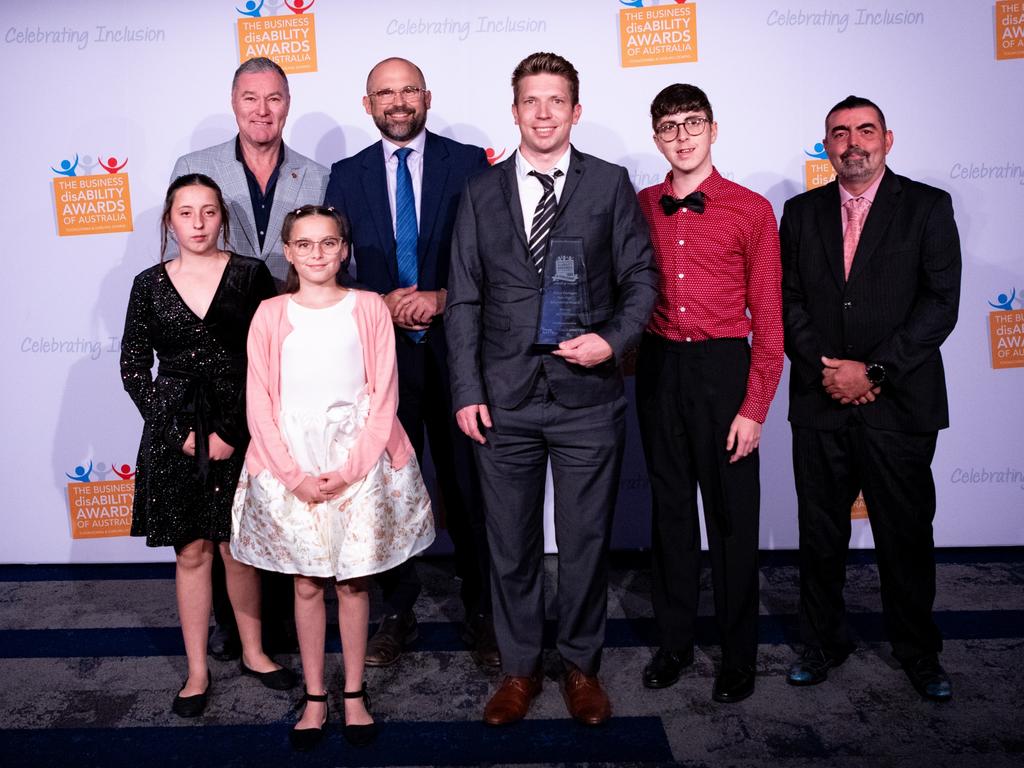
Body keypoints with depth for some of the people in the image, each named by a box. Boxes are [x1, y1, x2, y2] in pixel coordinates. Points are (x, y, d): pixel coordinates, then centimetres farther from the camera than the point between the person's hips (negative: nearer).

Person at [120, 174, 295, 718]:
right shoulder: (149, 285, 2)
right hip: (174, 433, 1)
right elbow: (133, 368, 4)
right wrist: (180, 433, -5)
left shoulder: (250, 275, -2)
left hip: (238, 426, -1)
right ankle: (197, 670, 22)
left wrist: (232, 431, -9)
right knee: (191, 552, 9)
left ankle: (253, 653, 28)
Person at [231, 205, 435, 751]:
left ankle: (354, 695, 24)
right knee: (306, 583, 9)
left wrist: (349, 470, -11)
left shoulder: (369, 308, -1)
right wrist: (294, 475, -9)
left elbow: (384, 396, -4)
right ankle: (315, 698, 23)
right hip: (292, 463, 1)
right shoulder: (270, 315, 1)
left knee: (353, 581, 8)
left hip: (358, 457, 0)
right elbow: (259, 403, -1)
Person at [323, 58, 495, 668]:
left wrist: (442, 298, -14)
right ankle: (398, 613, 26)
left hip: (454, 347, -2)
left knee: (468, 485, 6)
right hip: (382, 351, 2)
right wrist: (383, 303, -10)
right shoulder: (348, 175, 8)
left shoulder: (468, 163, 2)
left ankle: (481, 614, 21)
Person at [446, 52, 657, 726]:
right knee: (511, 545, 11)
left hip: (587, 397, -1)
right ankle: (519, 668, 28)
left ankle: (582, 666, 29)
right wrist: (467, 390, -1)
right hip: (505, 400, 2)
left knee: (586, 542, 9)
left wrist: (613, 340, -13)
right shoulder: (481, 193, 8)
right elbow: (464, 300, 6)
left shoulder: (611, 185, 4)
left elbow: (641, 278, 5)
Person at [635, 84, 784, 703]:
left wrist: (755, 408, -9)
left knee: (732, 514, 5)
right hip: (658, 368, 3)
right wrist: (634, 365, 0)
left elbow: (768, 316, -4)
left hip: (723, 369, -3)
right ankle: (675, 640, 29)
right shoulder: (639, 207, 6)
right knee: (670, 508, 13)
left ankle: (739, 656, 22)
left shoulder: (751, 210, -3)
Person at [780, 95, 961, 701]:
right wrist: (826, 371, -9)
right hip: (821, 401, 2)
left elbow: (941, 302, -6)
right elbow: (789, 301, 5)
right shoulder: (801, 212, 10)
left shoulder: (928, 207, 2)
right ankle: (824, 641, 28)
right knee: (821, 532, 11)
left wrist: (873, 370, -14)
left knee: (907, 535, 8)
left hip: (900, 403, -2)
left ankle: (918, 651, 28)